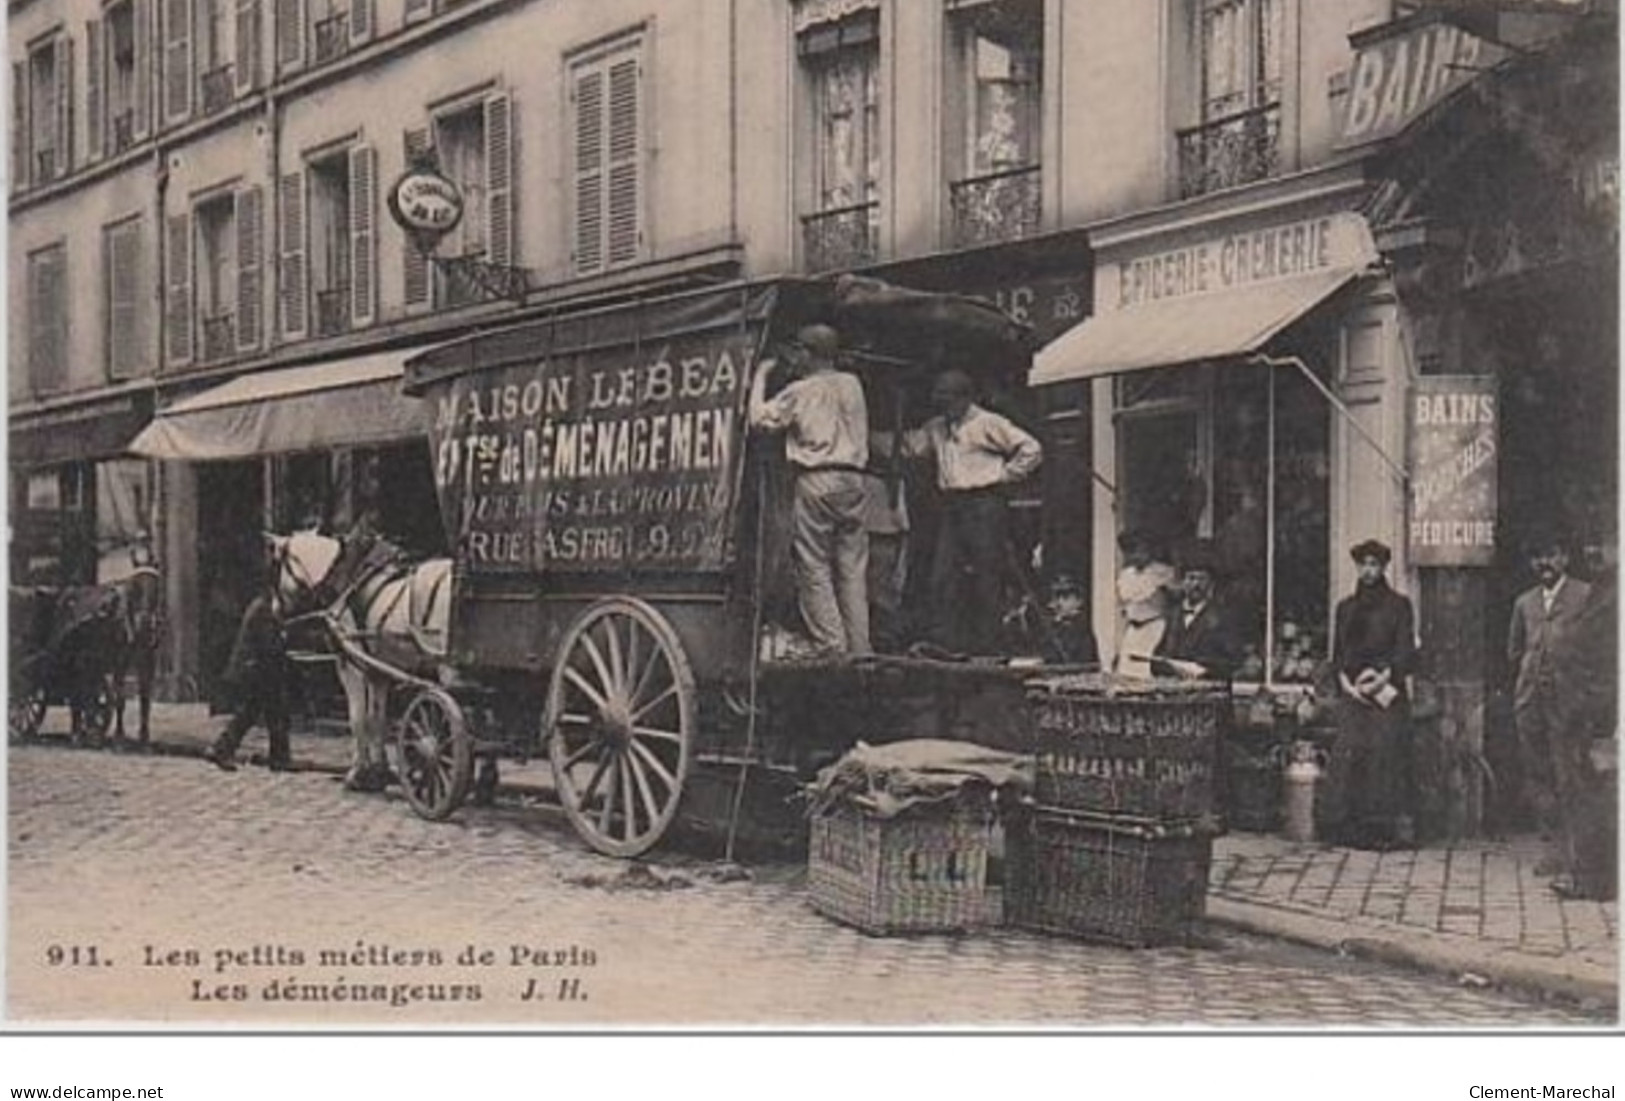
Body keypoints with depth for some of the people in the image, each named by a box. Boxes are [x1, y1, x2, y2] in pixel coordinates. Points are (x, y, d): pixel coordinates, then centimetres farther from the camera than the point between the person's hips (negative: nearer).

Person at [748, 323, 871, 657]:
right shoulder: (852, 385, 11)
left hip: (816, 482, -5)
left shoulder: (800, 391, -3)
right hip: (853, 479, 5)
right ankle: (859, 649, 5)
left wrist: (760, 378, 9)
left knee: (815, 570, -1)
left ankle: (832, 647, -6)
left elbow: (760, 419, -2)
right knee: (853, 571, 6)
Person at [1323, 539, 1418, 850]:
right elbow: (1337, 653, 14)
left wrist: (1381, 679, -13)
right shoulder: (1345, 608, 17)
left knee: (1386, 757, -8)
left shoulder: (1398, 606, 5)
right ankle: (1351, 829, -2)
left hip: (1387, 695, -3)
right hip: (1352, 695, 3)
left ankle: (1388, 829, -4)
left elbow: (1406, 653, -2)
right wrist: (1346, 683, -2)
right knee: (1347, 758, -5)